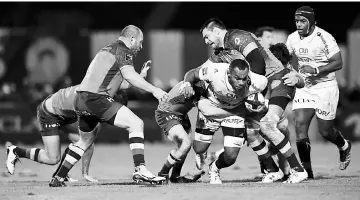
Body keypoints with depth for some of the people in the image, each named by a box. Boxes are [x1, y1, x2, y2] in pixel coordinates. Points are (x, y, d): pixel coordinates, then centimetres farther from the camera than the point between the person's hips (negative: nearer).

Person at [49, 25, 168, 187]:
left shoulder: (107, 49, 25)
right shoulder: (123, 51, -3)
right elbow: (129, 75, -19)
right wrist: (153, 90, -20)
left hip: (81, 100, 9)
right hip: (97, 98, -9)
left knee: (86, 140, 27)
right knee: (136, 124, -11)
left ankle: (58, 178, 29)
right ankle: (140, 170, -21)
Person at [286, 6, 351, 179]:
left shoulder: (324, 38, -17)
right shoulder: (293, 39, 0)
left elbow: (338, 63, -17)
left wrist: (316, 70, -26)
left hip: (325, 87, -4)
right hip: (304, 87, 5)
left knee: (325, 131, 3)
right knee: (300, 124, -12)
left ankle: (344, 146, 38)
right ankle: (306, 169, -6)